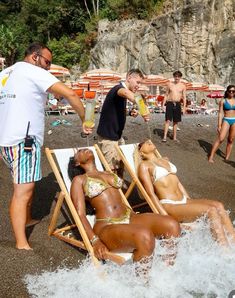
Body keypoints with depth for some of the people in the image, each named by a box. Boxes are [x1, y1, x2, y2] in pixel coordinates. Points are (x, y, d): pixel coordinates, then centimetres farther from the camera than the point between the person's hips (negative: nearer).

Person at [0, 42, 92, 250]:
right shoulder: (34, 72, -5)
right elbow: (70, 94, -14)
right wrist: (85, 119, -4)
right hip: (24, 140, -9)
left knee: (26, 185, 23)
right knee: (23, 191, -10)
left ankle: (26, 220, 38)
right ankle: (22, 245, -9)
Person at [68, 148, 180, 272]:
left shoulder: (109, 173, 27)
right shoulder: (79, 180, 9)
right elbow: (80, 214, -2)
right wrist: (95, 241, -16)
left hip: (129, 217, 6)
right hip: (106, 226, -6)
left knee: (172, 225, -20)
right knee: (144, 236, -37)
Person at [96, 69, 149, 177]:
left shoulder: (123, 91, 11)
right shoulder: (118, 88, -18)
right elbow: (126, 93, -45)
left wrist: (130, 113, 6)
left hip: (117, 135, 9)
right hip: (107, 137, -9)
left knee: (120, 165, 12)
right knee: (112, 170, -5)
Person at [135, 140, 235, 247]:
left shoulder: (165, 160, 23)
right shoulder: (144, 165, 1)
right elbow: (151, 193, -7)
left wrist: (191, 202, 12)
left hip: (184, 201, 7)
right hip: (169, 206, -7)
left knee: (218, 205, -15)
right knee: (211, 210, -23)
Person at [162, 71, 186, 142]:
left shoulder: (182, 86, 4)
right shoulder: (170, 84, 4)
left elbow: (184, 97, 6)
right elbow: (166, 95, 8)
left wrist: (184, 107, 0)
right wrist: (163, 104, 2)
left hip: (177, 104, 2)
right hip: (170, 103, -1)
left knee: (175, 122, 8)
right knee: (168, 120, -10)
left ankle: (174, 137, 17)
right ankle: (164, 137, -11)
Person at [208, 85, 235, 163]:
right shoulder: (223, 101, -2)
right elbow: (220, 113, -4)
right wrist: (219, 125, -9)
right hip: (226, 120, -4)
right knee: (220, 139, -16)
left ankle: (227, 158, 16)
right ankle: (211, 156, -12)